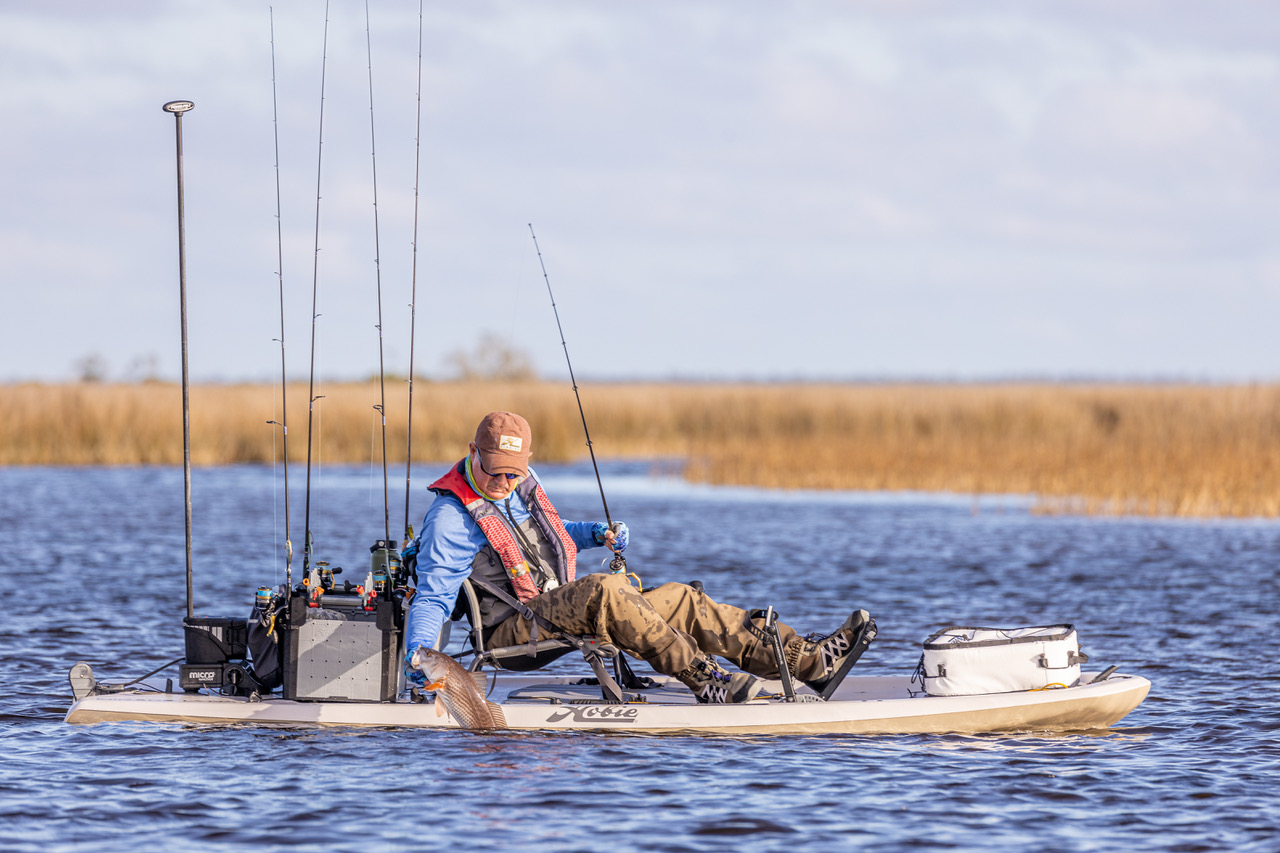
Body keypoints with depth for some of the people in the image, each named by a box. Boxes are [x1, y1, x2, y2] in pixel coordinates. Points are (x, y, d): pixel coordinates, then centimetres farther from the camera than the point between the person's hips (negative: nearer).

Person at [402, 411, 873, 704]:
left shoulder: (522, 485, 12)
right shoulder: (451, 518, -14)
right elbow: (432, 596, -18)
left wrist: (599, 534, 15)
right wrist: (416, 652, -35)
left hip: (561, 615, 9)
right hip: (512, 631, -9)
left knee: (680, 600, -4)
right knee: (604, 589, -35)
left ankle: (810, 660, -12)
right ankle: (706, 679, -42)